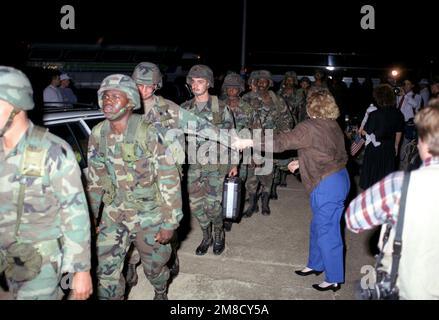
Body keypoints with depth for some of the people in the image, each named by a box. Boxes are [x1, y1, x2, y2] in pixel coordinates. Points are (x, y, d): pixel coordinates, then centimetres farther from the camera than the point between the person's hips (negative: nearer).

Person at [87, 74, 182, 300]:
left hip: (149, 214, -3)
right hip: (114, 213, 4)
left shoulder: (148, 133, -20)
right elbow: (94, 179, 8)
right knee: (106, 269, 3)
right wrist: (91, 215, 11)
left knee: (154, 266, 15)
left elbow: (169, 179, -18)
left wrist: (170, 222, -16)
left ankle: (161, 293, 49)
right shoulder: (98, 134, -4)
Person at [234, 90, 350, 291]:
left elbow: (280, 142, -19)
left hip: (327, 186, -9)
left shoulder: (310, 127, -16)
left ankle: (334, 279, 16)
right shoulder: (333, 126, 9)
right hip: (338, 179, 9)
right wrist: (301, 163, 19)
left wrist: (249, 142, -14)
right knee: (318, 226, 21)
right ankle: (316, 264, 38)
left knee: (327, 231, 3)